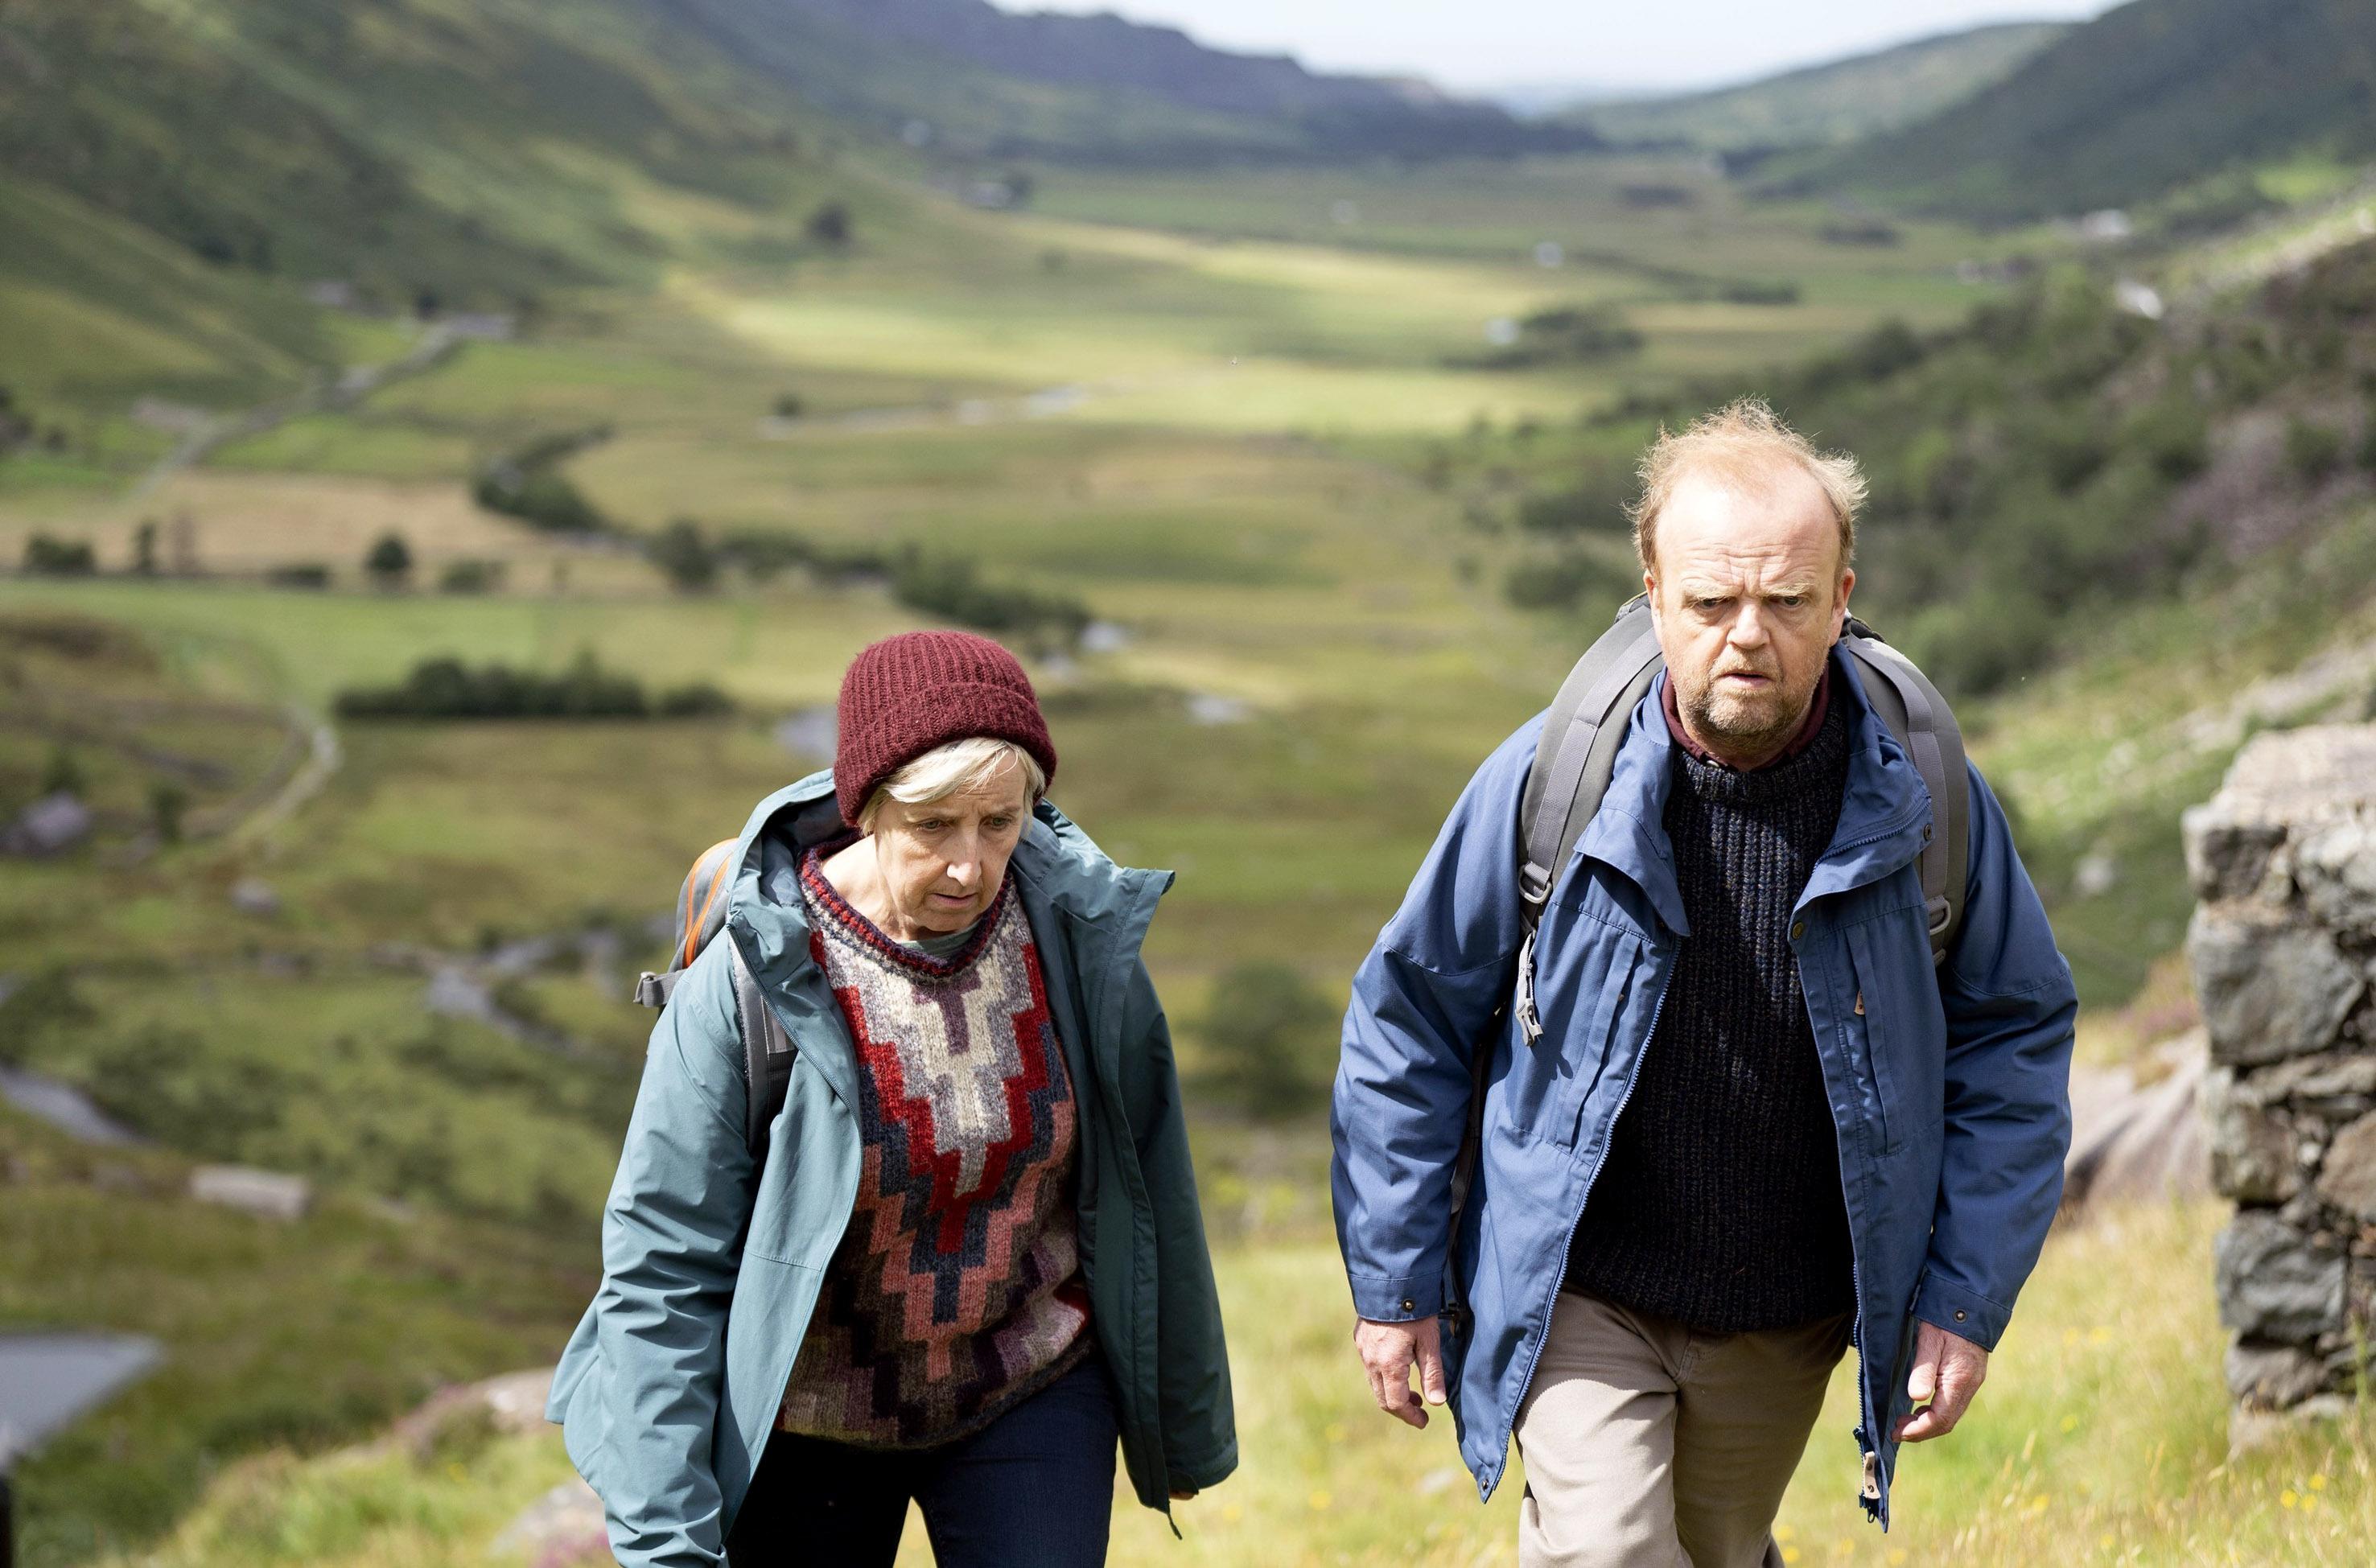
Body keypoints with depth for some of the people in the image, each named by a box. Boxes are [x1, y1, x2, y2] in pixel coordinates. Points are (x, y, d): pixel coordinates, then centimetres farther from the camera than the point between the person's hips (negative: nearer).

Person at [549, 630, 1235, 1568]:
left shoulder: (1078, 935, -12)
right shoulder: (750, 975, -21)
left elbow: (1147, 1187, 3)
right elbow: (663, 1269, -16)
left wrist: (1186, 1421, 13)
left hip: (1031, 1395, 2)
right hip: (809, 1421, -1)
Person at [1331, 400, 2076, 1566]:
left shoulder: (1923, 800, -10)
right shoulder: (1549, 781, -13)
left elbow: (2015, 1033, 2)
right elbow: (1411, 1015, -2)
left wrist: (1967, 1297, -4)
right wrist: (1394, 1282, -1)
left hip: (1789, 1327, 2)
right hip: (1580, 1295, -2)